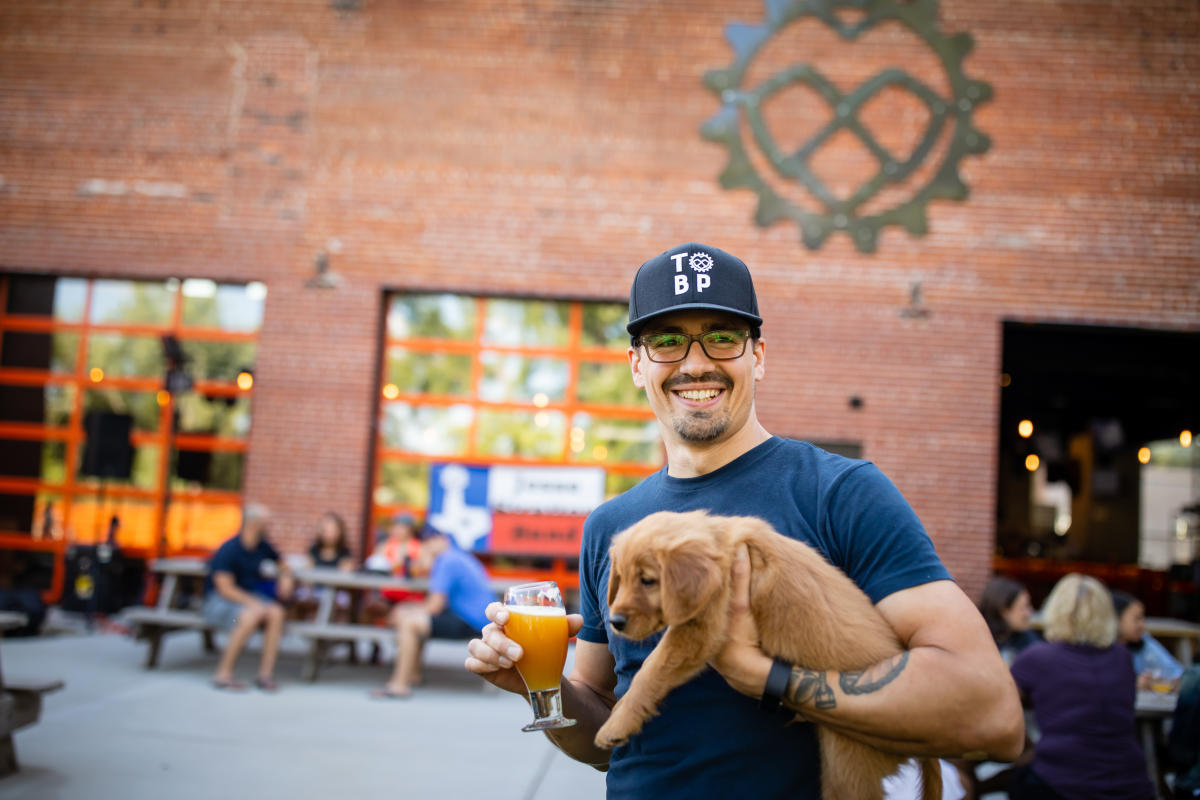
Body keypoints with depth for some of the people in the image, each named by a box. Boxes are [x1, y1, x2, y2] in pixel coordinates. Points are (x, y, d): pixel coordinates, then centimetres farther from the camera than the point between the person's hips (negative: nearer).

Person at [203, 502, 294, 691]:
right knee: (251, 616, -36)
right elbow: (225, 588, -19)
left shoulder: (262, 546, 4)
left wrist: (285, 577, 0)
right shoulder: (229, 550, -16)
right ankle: (223, 674, -25)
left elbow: (282, 565, 22)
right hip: (220, 600, -6)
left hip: (251, 595, 6)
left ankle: (265, 674, -22)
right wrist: (253, 603, -26)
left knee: (276, 612, -25)